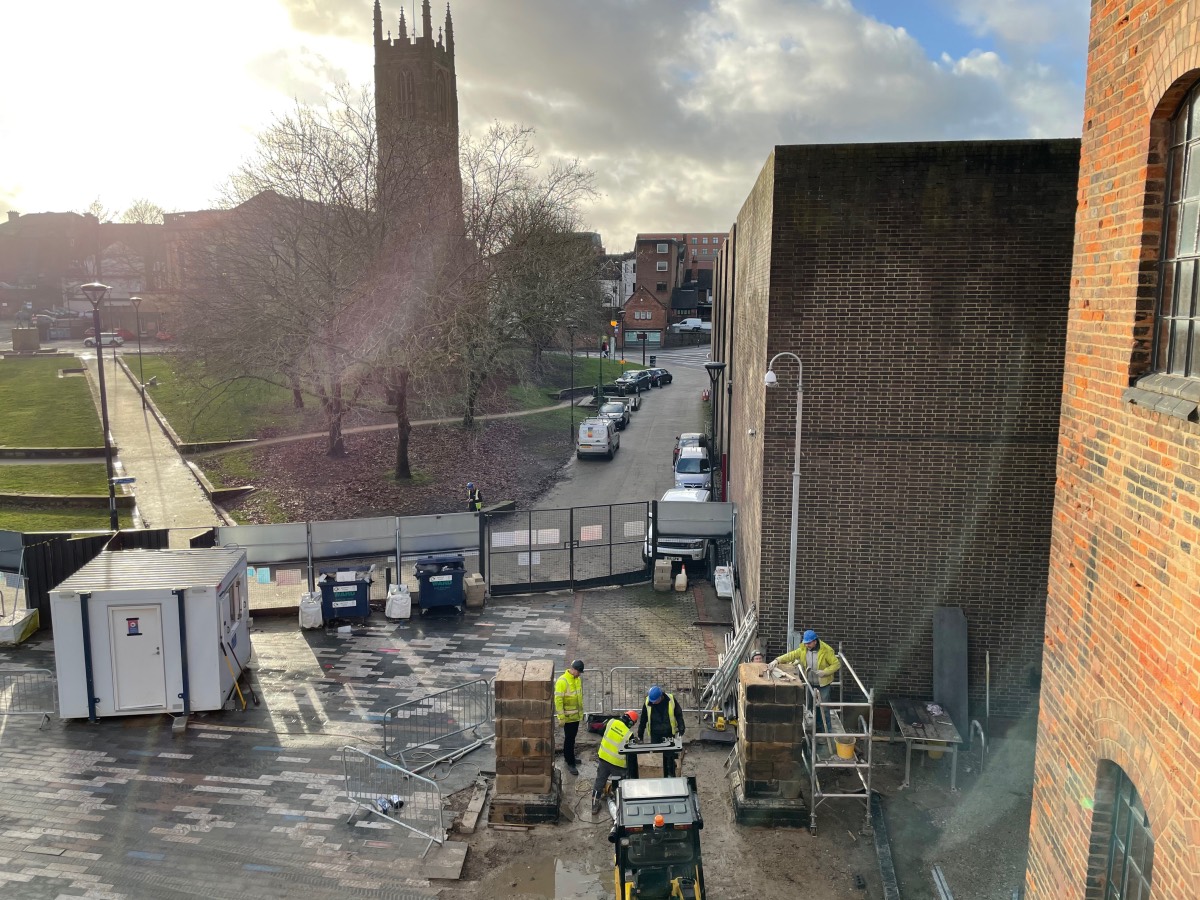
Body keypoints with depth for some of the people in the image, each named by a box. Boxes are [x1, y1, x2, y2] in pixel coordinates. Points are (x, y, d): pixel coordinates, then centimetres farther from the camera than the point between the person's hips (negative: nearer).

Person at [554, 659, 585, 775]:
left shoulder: (577, 679, 5)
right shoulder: (562, 681, -21)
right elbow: (558, 700, -21)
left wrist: (581, 712, 20)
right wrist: (561, 717, -21)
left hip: (576, 715, 8)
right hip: (568, 717, -8)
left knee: (571, 738, 19)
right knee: (569, 739, 0)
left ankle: (568, 757, 34)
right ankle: (570, 763, 7)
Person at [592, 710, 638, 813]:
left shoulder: (611, 722, -8)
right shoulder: (629, 735, -17)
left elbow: (601, 733, 8)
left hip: (603, 757, 4)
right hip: (617, 763, -4)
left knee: (599, 781, 16)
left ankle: (595, 805, 23)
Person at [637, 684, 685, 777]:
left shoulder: (671, 700, -13)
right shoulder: (647, 703, -10)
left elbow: (678, 714, -1)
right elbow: (643, 719, 1)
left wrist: (681, 727, -10)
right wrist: (640, 734, 6)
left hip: (669, 734, -1)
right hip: (655, 734, 1)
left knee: (669, 755, 5)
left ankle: (670, 774, 20)